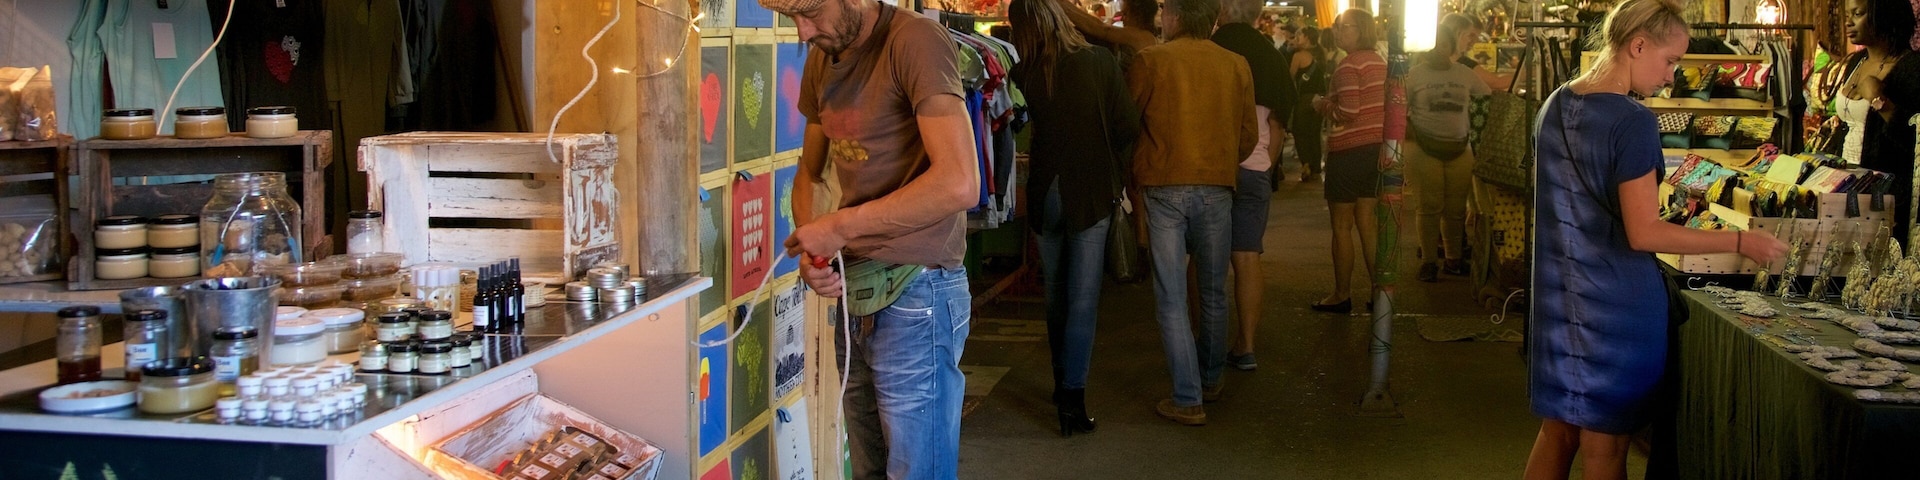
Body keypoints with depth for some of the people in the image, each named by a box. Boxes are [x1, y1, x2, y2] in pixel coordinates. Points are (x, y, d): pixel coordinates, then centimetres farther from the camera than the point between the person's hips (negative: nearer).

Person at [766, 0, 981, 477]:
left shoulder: (916, 41, -16)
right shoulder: (822, 59, 9)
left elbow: (960, 185, -27)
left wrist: (840, 227, -18)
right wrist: (810, 251, -1)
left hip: (915, 297, -8)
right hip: (853, 291, 8)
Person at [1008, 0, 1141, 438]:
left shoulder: (1024, 74, -7)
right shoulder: (1100, 62, -8)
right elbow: (1128, 126, -8)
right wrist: (1104, 157, 10)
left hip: (1045, 192, 2)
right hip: (1092, 190, -2)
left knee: (1056, 293, 18)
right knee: (1083, 298, 0)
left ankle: (1062, 385, 29)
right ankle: (1072, 397, -8)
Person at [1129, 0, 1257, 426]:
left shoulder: (1149, 61, -5)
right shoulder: (1236, 67, 3)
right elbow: (1248, 135, 9)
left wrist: (1133, 170, 19)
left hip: (1164, 188, -3)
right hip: (1217, 188, 3)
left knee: (1172, 298, 0)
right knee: (1213, 292, 18)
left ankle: (1188, 400, -2)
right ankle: (1210, 379, 33)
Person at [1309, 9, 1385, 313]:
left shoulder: (1348, 66, -16)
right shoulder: (1380, 63, 9)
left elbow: (1348, 113, -23)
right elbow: (1389, 107, 15)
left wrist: (1323, 106, -4)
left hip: (1349, 152, -8)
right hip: (1377, 149, 8)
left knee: (1342, 226, 4)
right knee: (1367, 223, 14)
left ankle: (1342, 295, 12)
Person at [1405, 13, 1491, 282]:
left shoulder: (1466, 75, 9)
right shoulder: (1415, 75, 2)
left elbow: (1489, 99, 17)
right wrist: (1410, 134, -5)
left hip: (1459, 149, 3)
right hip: (1426, 149, -3)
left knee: (1456, 208, 5)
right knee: (1430, 207, -1)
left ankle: (1455, 259, 17)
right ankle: (1429, 261, 6)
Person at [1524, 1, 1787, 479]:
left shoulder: (1554, 107, 6)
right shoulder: (1634, 123, -19)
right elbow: (1643, 233, -19)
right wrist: (1741, 242, -14)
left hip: (1557, 295, 7)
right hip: (1615, 302, -7)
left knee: (1556, 431, 16)